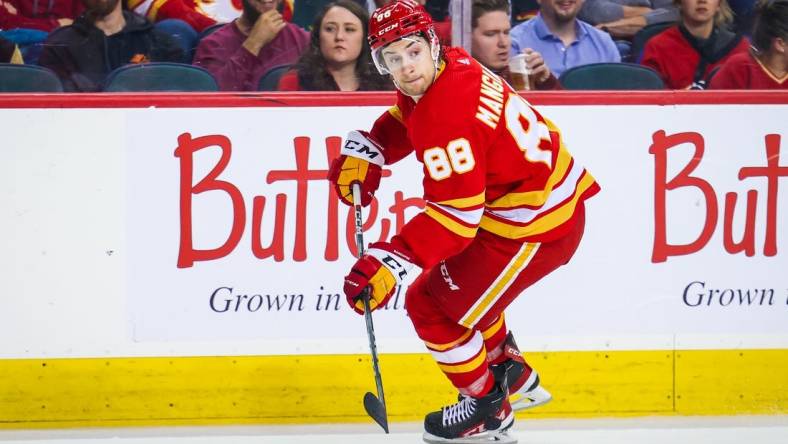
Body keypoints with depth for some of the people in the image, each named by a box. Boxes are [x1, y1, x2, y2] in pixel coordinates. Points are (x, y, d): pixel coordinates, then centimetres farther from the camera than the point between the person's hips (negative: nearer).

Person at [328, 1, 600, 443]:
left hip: (536, 226, -10)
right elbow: (404, 119, 22)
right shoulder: (453, 68, 0)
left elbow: (455, 214, -32)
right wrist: (363, 151, 6)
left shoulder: (447, 116, -29)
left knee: (433, 305, -1)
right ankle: (512, 372, 42)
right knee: (460, 284, 28)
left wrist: (390, 261, -36)